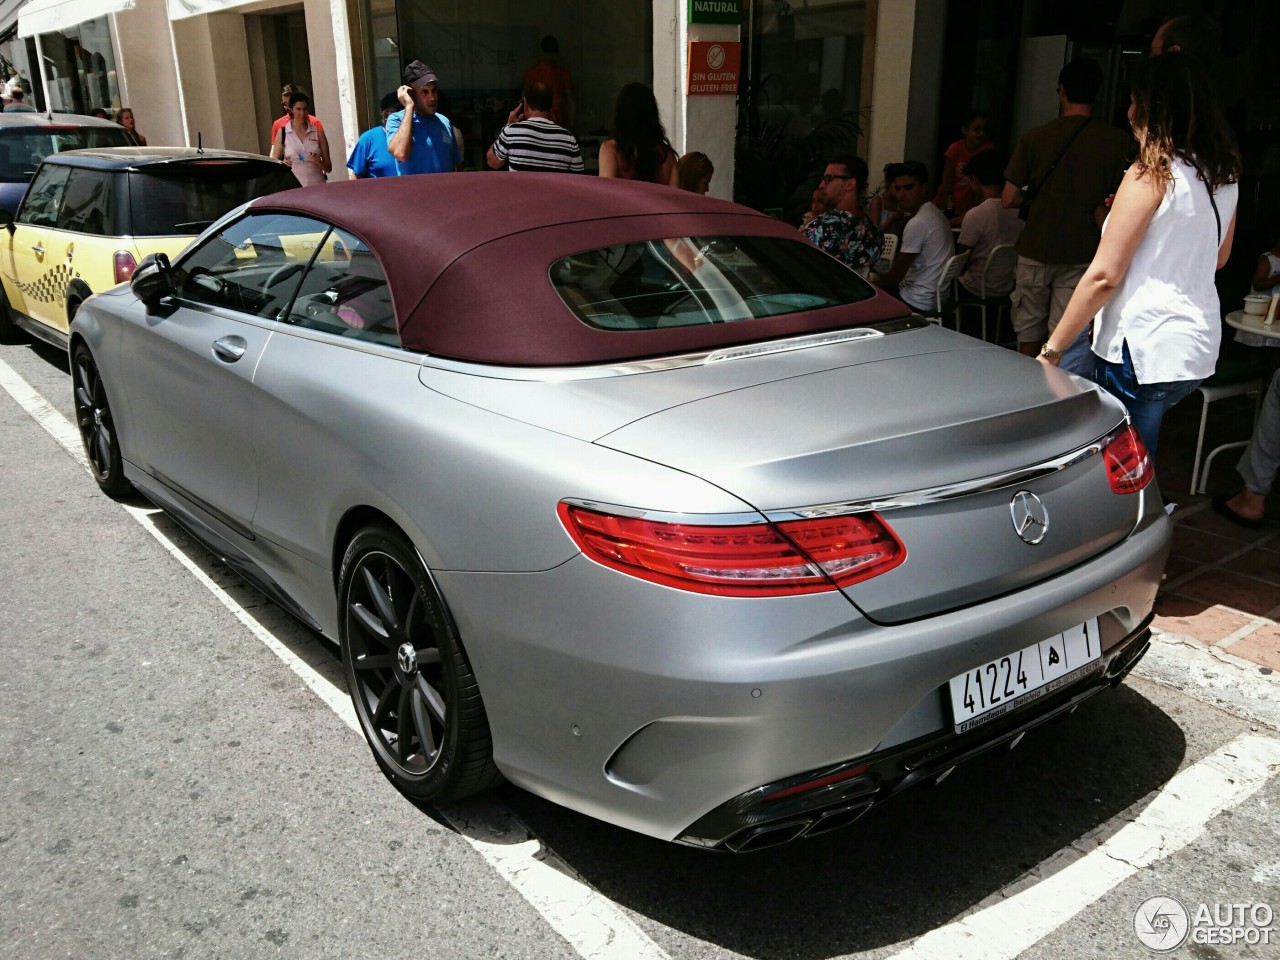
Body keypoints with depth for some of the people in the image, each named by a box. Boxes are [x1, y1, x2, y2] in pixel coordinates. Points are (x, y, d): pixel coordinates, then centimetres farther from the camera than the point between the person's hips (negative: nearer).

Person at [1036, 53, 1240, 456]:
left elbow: (1104, 275, -17)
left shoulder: (1150, 175, -13)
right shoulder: (1225, 176, 9)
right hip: (1200, 347, 8)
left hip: (1144, 350, -8)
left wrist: (1052, 348, -12)